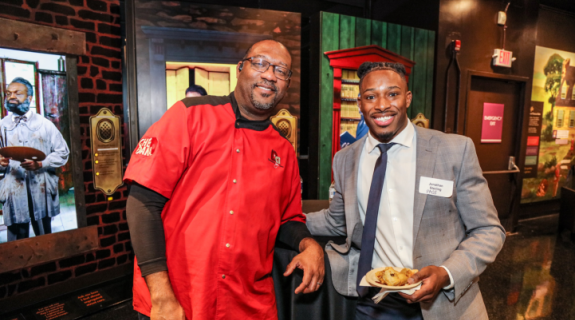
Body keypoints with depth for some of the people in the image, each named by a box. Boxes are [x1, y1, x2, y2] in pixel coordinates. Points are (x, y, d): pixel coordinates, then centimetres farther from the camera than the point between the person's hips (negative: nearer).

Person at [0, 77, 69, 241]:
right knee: (17, 242, 6)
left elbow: (62, 152, 4)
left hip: (41, 191, -1)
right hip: (14, 192, 1)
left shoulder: (45, 124, 6)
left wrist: (41, 164, -11)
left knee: (45, 240, 9)